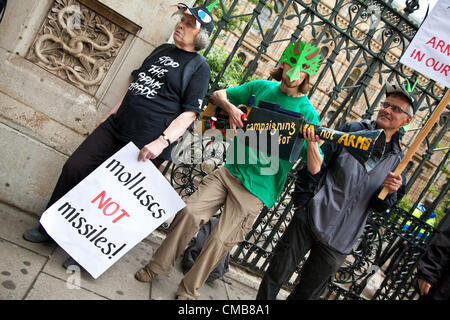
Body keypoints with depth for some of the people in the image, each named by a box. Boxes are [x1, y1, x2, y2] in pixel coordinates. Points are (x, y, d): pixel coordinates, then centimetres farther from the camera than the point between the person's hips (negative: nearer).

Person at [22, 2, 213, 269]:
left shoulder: (199, 66, -4)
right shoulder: (162, 50, 17)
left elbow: (190, 112, -11)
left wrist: (161, 142, -21)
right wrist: (111, 114, 20)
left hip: (144, 145, -7)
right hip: (114, 127, 7)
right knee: (74, 169, 4)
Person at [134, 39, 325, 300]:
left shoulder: (307, 112, -8)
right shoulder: (261, 87, 5)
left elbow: (315, 168, -11)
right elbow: (218, 94, 13)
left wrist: (312, 143, -33)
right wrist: (230, 107, -10)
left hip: (257, 188, -4)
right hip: (230, 169, 4)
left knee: (221, 241, -3)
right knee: (190, 212, -5)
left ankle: (188, 291, 20)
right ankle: (158, 267, 17)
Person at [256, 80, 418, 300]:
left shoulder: (397, 160, 5)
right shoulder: (353, 130, -1)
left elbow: (380, 206, 6)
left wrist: (390, 191, -15)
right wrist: (302, 200, -3)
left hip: (340, 241, 2)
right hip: (311, 218, -1)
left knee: (307, 293, 12)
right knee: (275, 277, 4)